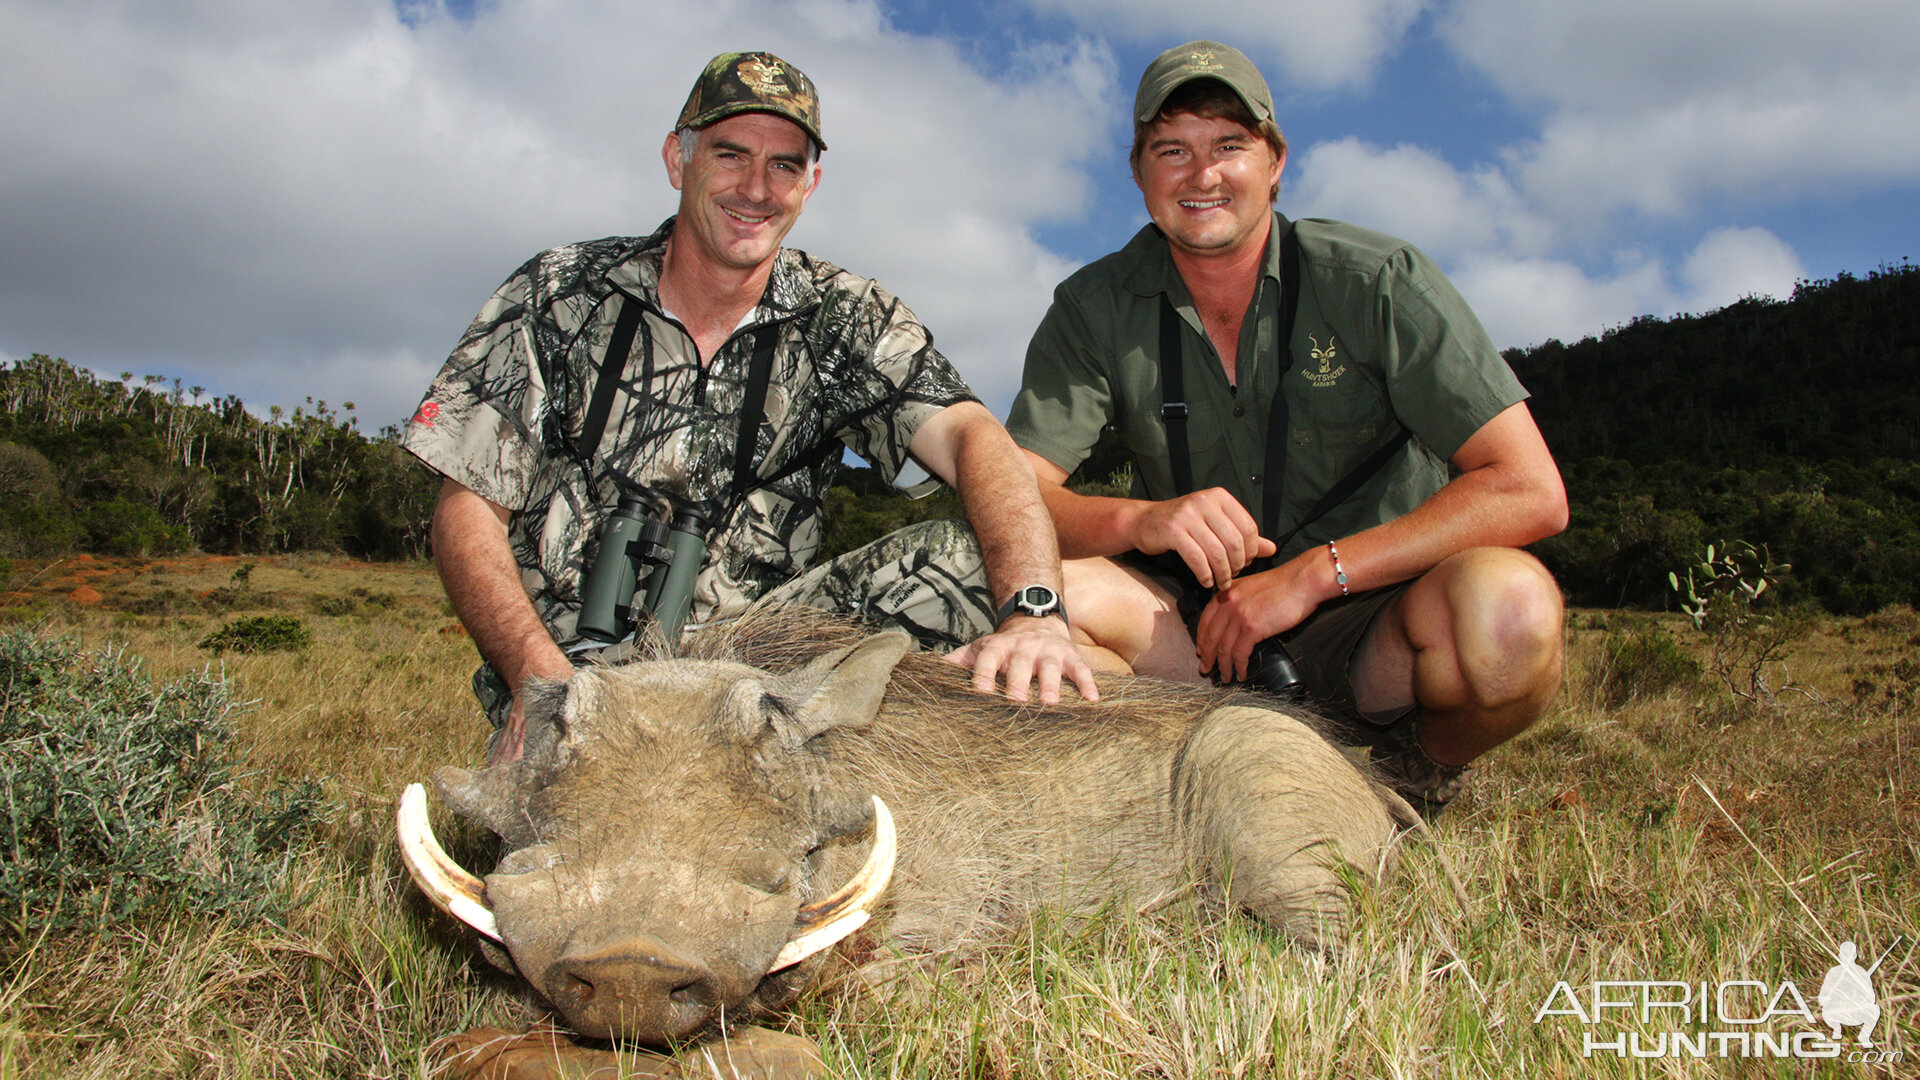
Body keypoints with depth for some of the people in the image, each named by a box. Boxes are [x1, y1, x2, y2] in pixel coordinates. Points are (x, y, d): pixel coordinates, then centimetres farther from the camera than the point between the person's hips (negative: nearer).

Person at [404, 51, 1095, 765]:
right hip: (575, 659, -2)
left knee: (974, 561, -20)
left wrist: (1033, 611, -37)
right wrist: (541, 678, -23)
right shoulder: (559, 297, 0)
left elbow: (971, 438, -16)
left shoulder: (846, 320, 1)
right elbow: (468, 512, -3)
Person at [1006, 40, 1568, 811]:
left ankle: (1421, 777, 0)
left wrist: (1312, 574, -24)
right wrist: (1140, 519, -32)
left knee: (1507, 604, -33)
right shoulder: (1096, 308, -3)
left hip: (1367, 632, -1)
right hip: (1200, 630, 2)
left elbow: (1531, 491, -16)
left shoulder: (1376, 282, -10)